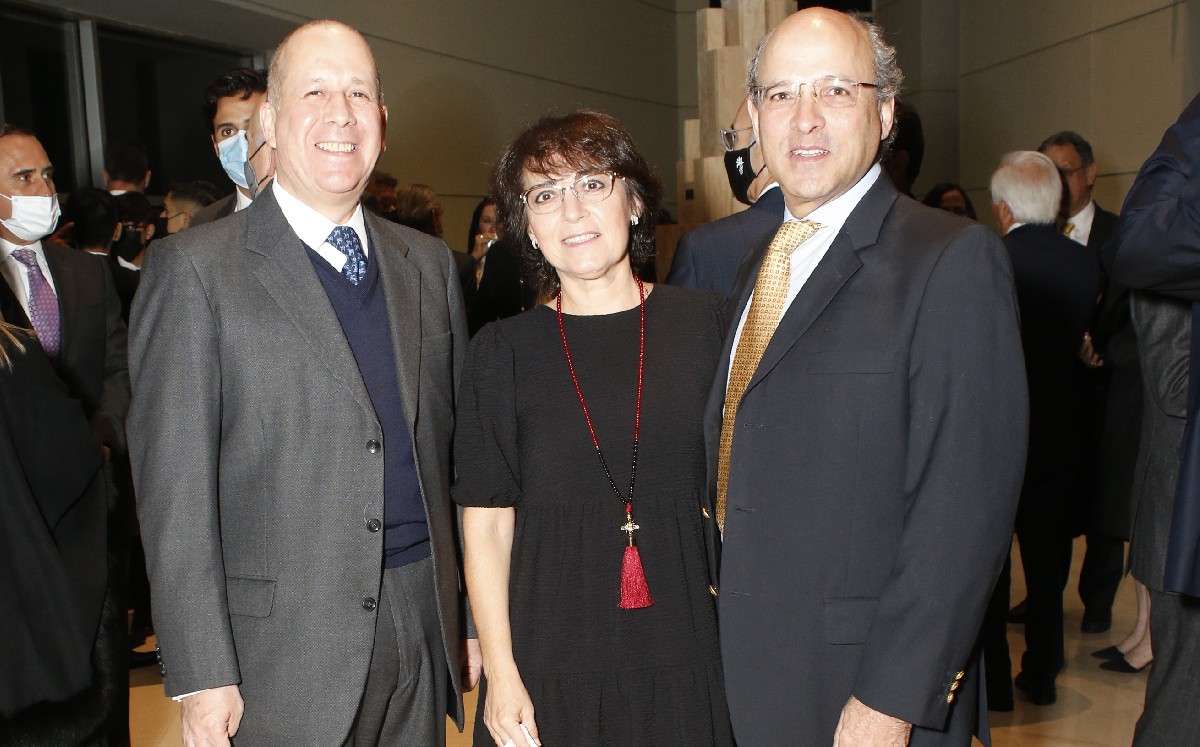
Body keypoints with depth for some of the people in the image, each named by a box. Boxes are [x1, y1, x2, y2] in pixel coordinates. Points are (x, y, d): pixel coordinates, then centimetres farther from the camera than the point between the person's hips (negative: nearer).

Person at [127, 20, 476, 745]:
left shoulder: (428, 263, 9)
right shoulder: (194, 269, -6)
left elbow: (454, 447, 11)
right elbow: (174, 481, -9)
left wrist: (477, 610, 10)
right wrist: (203, 677, -11)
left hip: (427, 627, 4)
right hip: (284, 649, -4)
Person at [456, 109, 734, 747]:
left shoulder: (705, 325, 0)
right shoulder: (503, 352, -1)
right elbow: (486, 525, -2)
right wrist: (501, 676, -8)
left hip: (681, 660, 1)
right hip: (549, 666, 0)